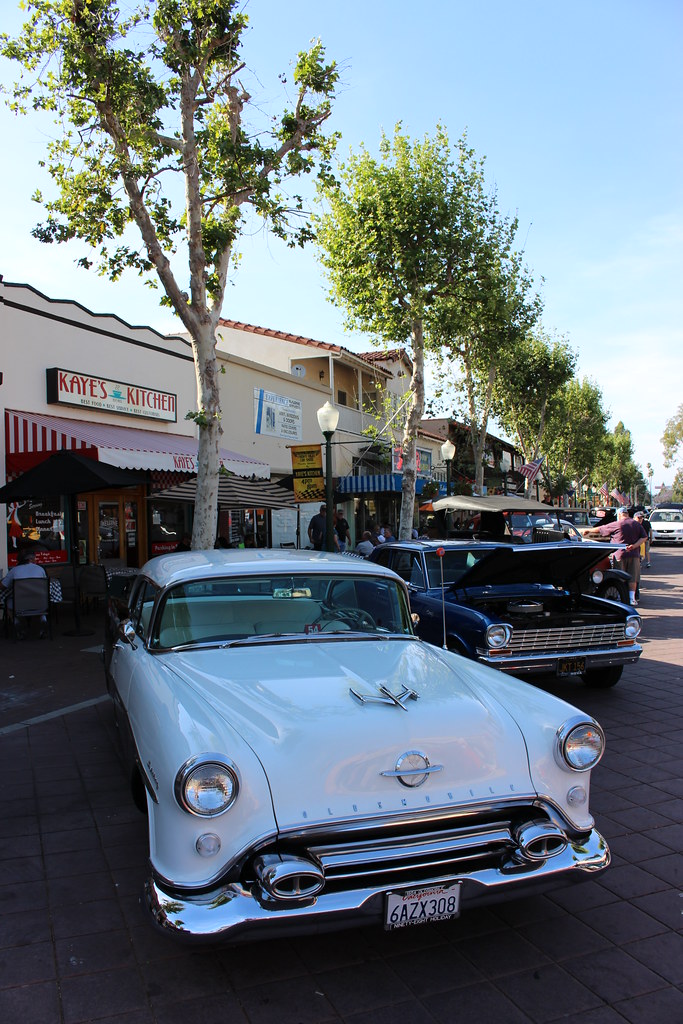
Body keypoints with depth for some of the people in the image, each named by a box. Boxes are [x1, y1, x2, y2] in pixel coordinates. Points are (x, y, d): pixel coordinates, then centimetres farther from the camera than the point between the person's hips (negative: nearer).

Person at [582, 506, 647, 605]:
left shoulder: (616, 525, -2)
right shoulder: (636, 524, 9)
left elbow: (600, 529, 5)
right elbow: (644, 537, 4)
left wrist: (588, 531, 18)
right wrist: (634, 545, -7)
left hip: (620, 555, -3)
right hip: (634, 554, 3)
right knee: (632, 578, 5)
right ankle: (632, 598, 3)